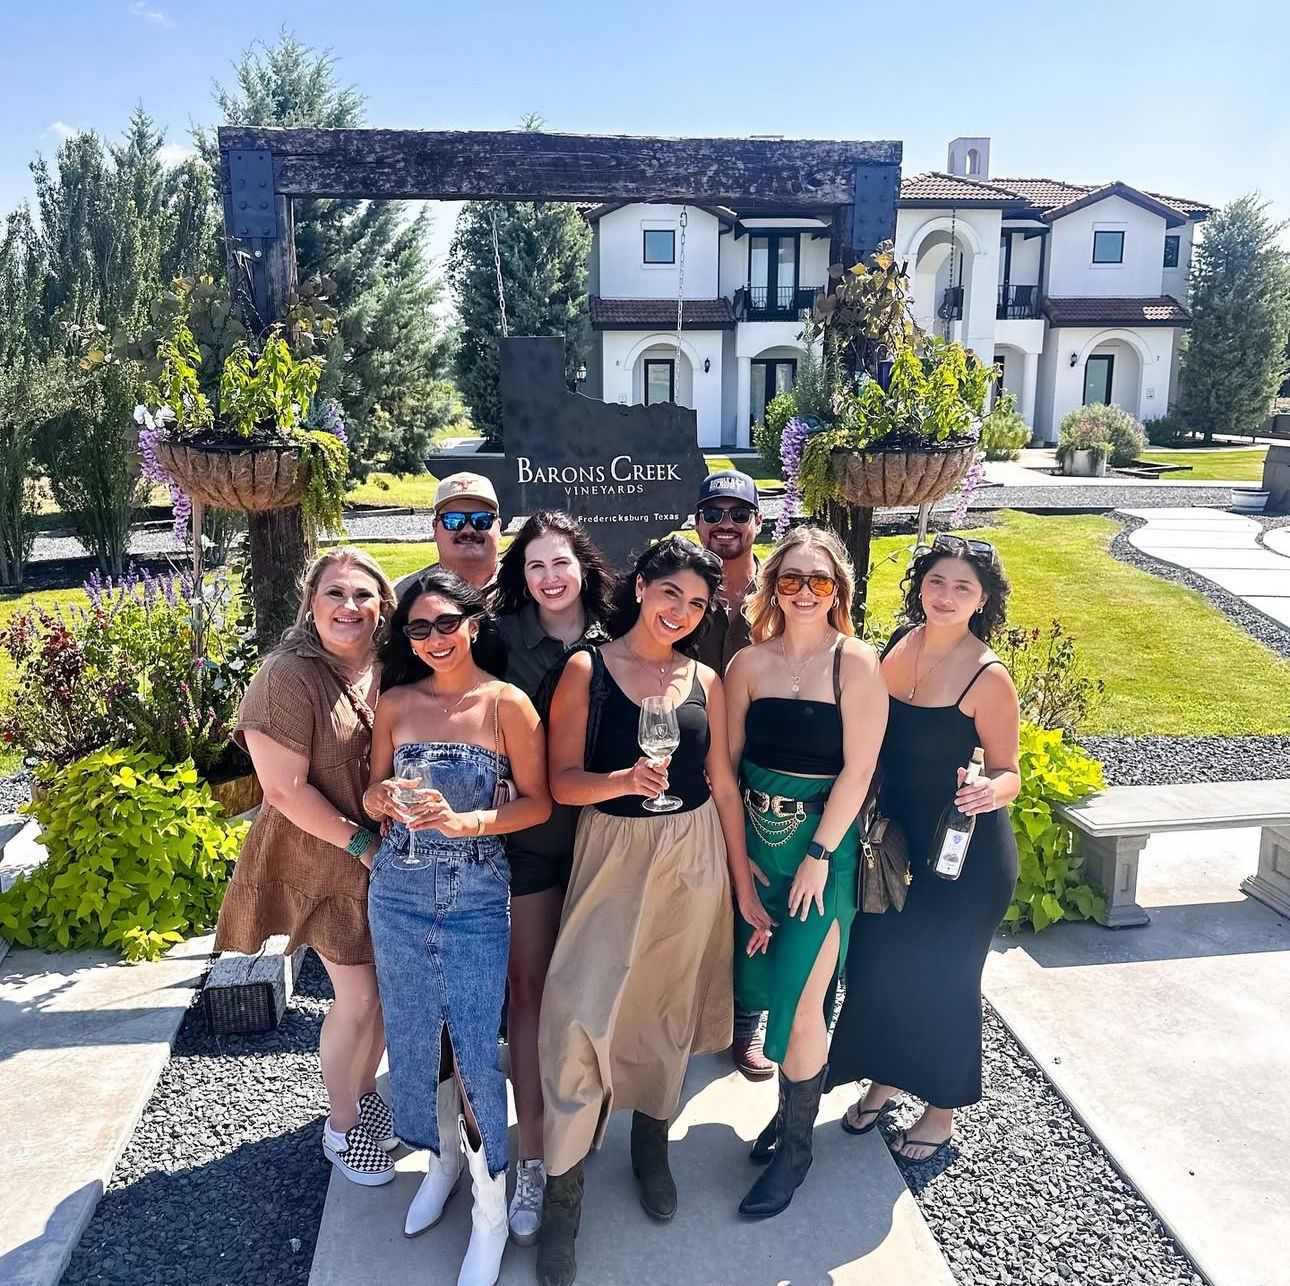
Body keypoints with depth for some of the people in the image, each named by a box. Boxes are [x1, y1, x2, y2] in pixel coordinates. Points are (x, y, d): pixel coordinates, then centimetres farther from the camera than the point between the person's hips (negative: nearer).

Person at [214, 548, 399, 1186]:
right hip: (326, 862, -5)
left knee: (386, 984, 15)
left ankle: (363, 1092, 40)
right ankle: (341, 1127, 26)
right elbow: (285, 786, -20)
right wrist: (361, 842, -17)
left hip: (393, 857, 5)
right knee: (358, 997, 2)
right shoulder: (288, 677, -18)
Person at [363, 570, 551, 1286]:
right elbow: (372, 793, 10)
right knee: (413, 1038, 13)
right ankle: (441, 1161, 39)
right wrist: (386, 797, -14)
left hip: (477, 896, -3)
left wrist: (464, 821, -20)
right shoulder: (395, 702, 3)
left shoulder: (507, 703, -7)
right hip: (399, 891, 4)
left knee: (475, 1051, -4)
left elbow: (538, 802, -6)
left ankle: (490, 1213, 16)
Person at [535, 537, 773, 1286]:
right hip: (612, 854, -3)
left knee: (670, 1004, 14)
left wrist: (744, 887, 7)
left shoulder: (705, 682, 4)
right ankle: (564, 1189, 13)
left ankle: (652, 1145, 39)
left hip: (693, 859, 3)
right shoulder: (587, 669, -6)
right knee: (581, 1011, -7)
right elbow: (563, 781, -9)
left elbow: (723, 786, 7)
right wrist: (626, 780, -29)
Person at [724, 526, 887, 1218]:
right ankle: (791, 1103, 35)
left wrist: (818, 854, -13)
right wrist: (737, 848, -2)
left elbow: (857, 771, -12)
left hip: (822, 844, -4)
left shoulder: (855, 663, -9)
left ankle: (795, 1144, 18)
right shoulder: (749, 662, 1)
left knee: (802, 998, -2)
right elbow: (728, 762, 3)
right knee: (770, 982, 12)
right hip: (755, 841, 4)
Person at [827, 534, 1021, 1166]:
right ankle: (884, 1078, 42)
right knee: (877, 957, 15)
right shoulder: (898, 645, -2)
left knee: (943, 973, 9)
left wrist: (989, 791, -31)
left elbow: (1007, 773, -11)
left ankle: (941, 1111, 33)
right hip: (898, 835, 5)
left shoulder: (988, 677, -18)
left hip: (968, 851, -5)